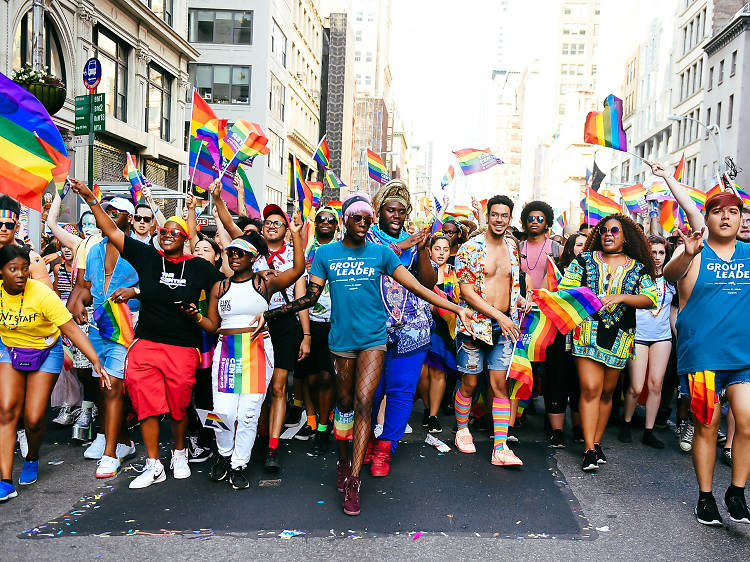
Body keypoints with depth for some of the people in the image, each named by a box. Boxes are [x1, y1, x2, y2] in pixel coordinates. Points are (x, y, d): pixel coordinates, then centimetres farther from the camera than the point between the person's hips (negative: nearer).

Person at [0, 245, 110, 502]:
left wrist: (97, 362, -34)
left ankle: (32, 459, 28)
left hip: (45, 353, -3)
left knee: (34, 419, -6)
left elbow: (72, 330, -29)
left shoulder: (42, 295, -27)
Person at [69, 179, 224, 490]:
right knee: (147, 404, 1)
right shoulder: (147, 256, 4)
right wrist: (90, 198, -1)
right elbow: (111, 231, 4)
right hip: (146, 344, 1)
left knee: (178, 406, 6)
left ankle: (179, 453, 33)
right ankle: (153, 466, 14)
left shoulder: (199, 267, 2)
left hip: (183, 348, -1)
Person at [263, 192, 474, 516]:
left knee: (363, 403, -10)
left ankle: (353, 481, -5)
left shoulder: (380, 253, 3)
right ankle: (343, 463, 32)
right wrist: (270, 312, -3)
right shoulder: (326, 253, 6)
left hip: (373, 339, -1)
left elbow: (416, 287, 0)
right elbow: (311, 296, 6)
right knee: (345, 404, 10)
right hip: (341, 339, 1)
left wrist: (455, 308, -7)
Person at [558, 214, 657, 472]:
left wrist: (620, 297, -16)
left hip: (619, 336, 2)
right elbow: (565, 288, 4)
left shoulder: (638, 268, 8)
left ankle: (596, 442, 22)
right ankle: (590, 449, -7)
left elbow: (650, 299, -2)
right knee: (590, 388, -11)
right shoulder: (585, 259, 8)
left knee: (607, 392, 9)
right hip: (588, 332, -2)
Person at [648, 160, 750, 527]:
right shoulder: (695, 252, 0)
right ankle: (705, 497, 17)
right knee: (707, 425, 3)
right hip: (702, 353, -2)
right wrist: (687, 254, -40)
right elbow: (669, 273, -19)